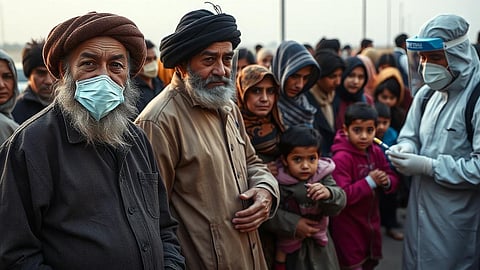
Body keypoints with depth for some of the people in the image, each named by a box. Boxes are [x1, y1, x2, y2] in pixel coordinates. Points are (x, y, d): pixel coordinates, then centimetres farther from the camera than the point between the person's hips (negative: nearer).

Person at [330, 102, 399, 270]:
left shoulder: (376, 152, 1)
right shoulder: (341, 158, -23)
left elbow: (394, 179, 7)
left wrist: (387, 182, -16)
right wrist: (369, 181, -27)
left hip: (371, 223, 7)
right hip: (348, 228, -7)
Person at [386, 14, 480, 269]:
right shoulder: (426, 93, 8)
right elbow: (410, 135, 14)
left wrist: (428, 166, -23)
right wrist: (406, 148, -10)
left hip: (456, 219, -7)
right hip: (419, 208, 7)